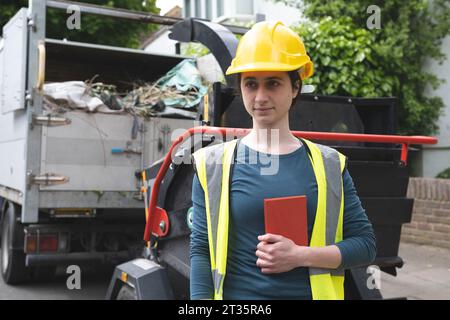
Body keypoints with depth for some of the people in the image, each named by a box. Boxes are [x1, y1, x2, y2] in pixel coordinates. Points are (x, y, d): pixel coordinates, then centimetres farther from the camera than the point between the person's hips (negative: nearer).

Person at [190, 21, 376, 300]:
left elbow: (366, 244, 1)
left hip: (313, 291, 1)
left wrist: (301, 256, -11)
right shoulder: (214, 165, -2)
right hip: (237, 294, -1)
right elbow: (201, 251, -2)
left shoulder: (329, 165, 1)